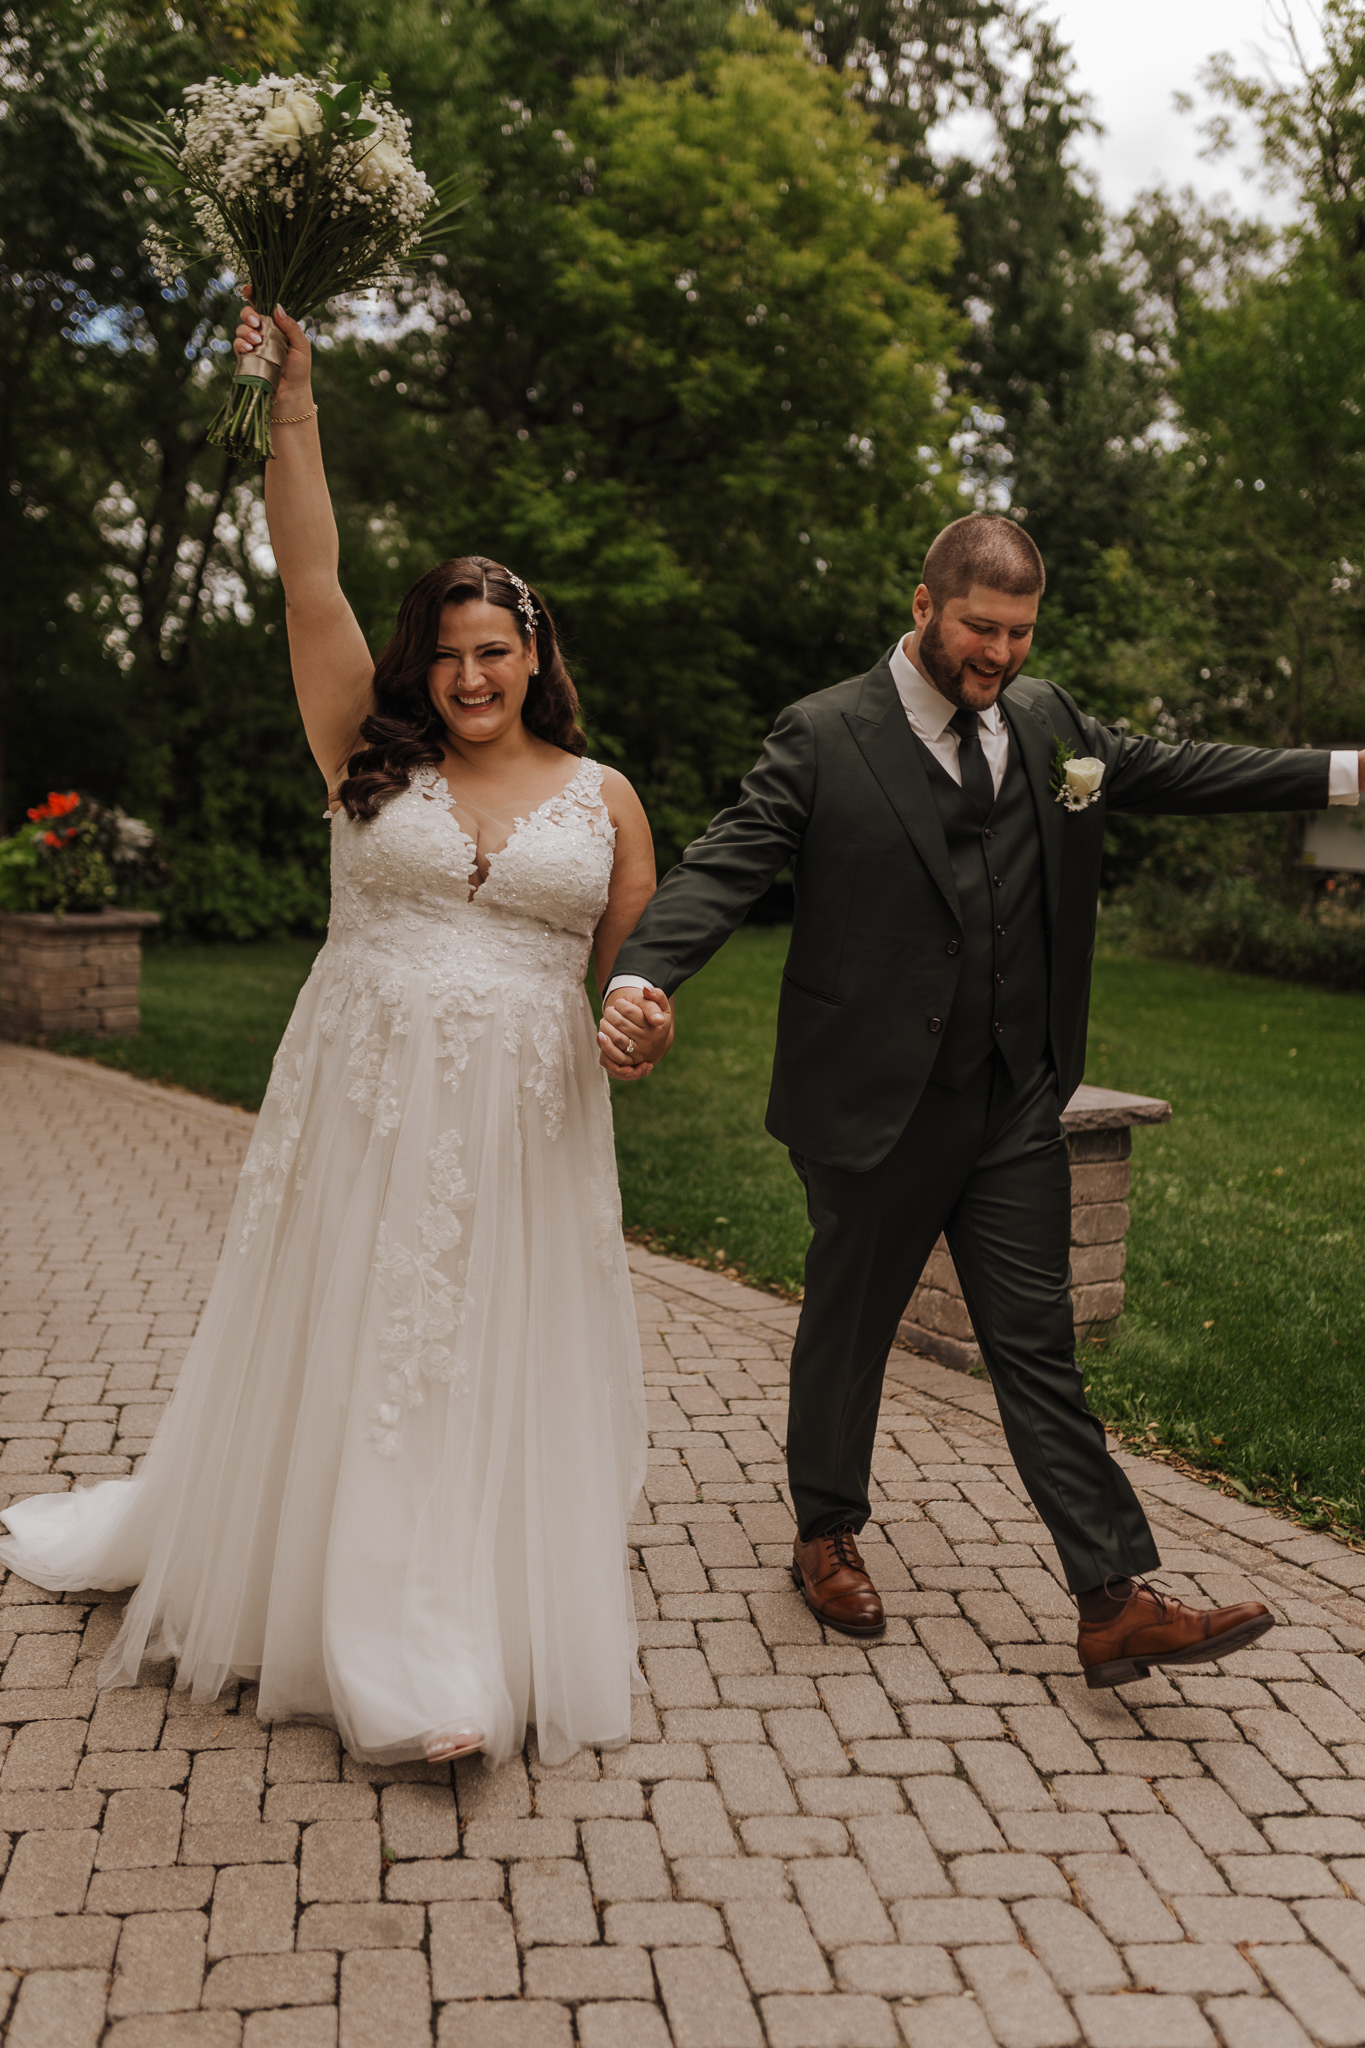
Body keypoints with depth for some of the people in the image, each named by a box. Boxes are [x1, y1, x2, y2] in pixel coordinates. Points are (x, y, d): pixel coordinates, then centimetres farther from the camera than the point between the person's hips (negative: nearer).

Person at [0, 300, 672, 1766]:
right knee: (348, 1360, 8)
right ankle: (385, 1651, 27)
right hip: (365, 1109, 0)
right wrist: (293, 402, -6)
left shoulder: (602, 797, 7)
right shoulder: (372, 758, 4)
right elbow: (309, 578, -2)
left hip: (524, 1130, 0)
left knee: (503, 1370, 5)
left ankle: (500, 1633, 18)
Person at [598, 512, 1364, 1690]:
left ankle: (1117, 1604, 6)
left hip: (1016, 1105, 4)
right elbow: (725, 865, -17)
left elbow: (1175, 773, 17)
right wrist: (642, 977, -35)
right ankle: (828, 1535, 36)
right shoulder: (824, 739, -9)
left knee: (1038, 1347, 6)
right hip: (876, 1107, -4)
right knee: (849, 1329, 14)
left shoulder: (1048, 721, 8)